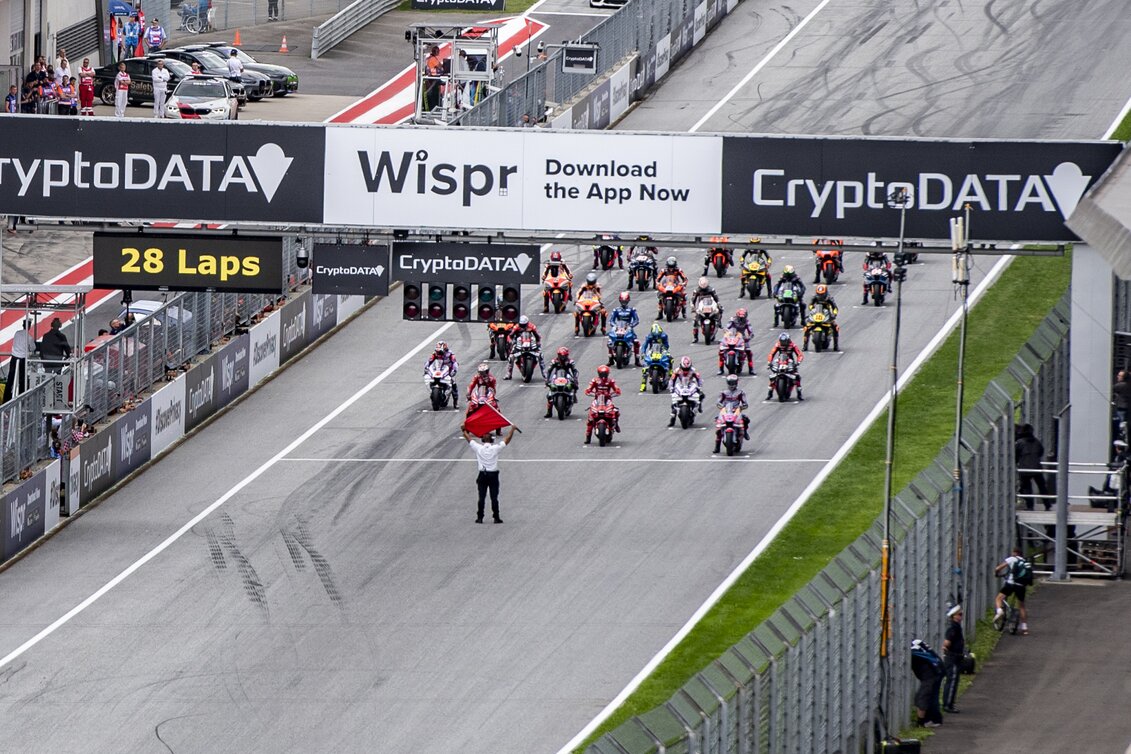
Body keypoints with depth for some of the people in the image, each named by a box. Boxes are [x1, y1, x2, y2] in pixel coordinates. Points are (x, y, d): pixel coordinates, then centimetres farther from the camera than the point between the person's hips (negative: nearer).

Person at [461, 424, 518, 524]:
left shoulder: (479, 448, -3)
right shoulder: (495, 448, -4)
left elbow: (468, 437, 8)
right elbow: (507, 440, 3)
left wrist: (464, 430, 25)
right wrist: (512, 429, 15)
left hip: (483, 475, 0)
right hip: (493, 475, 0)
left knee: (481, 497, 4)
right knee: (494, 498, 2)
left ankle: (480, 517, 3)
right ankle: (496, 517, 3)